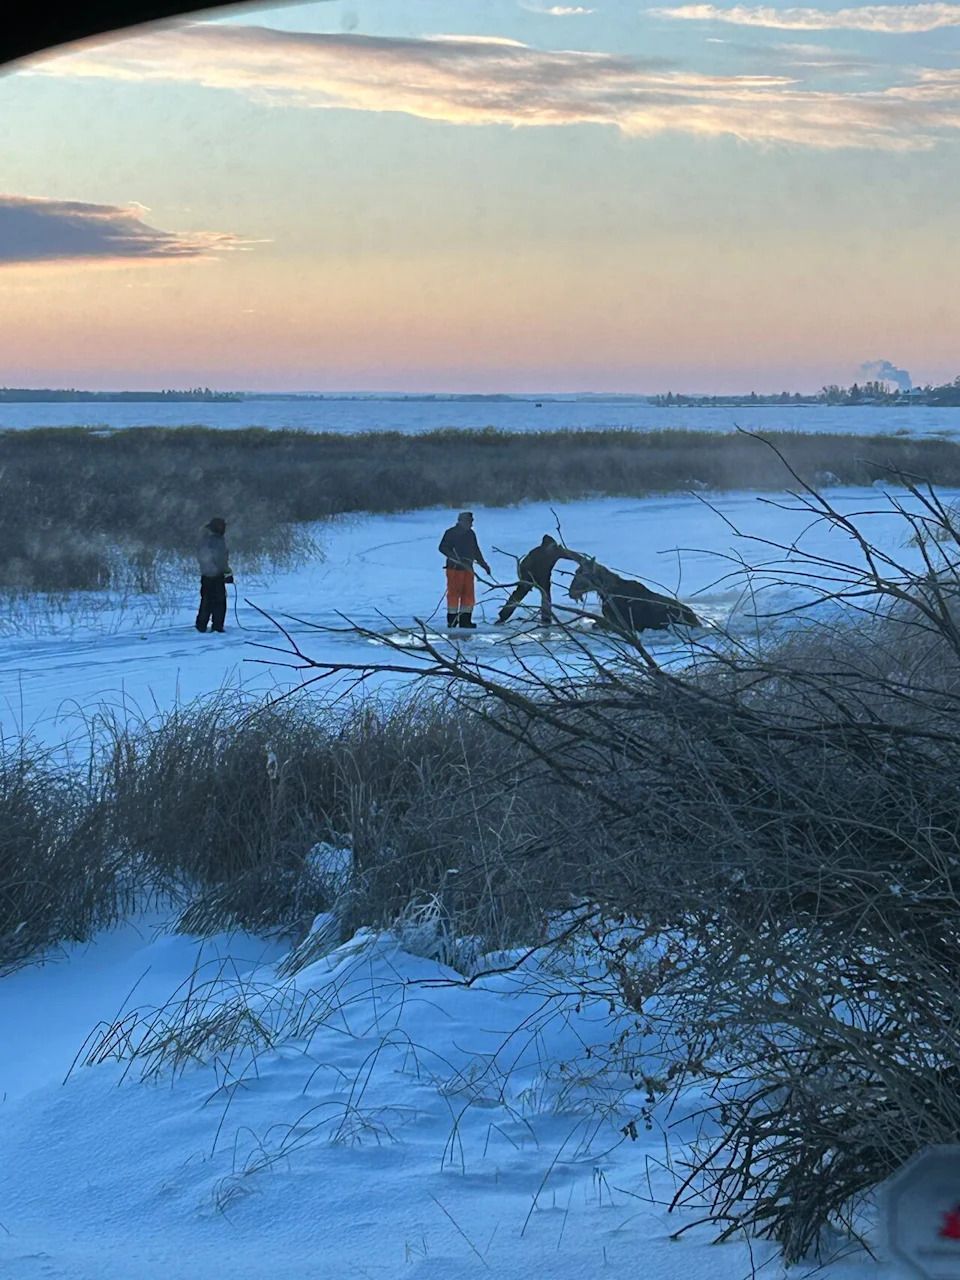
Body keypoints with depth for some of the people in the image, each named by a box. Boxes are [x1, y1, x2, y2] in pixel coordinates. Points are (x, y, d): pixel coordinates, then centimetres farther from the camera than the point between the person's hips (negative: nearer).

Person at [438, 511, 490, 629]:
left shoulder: (470, 534, 17)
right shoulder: (451, 533, -4)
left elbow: (476, 551, 25)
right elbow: (442, 547, -10)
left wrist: (484, 564, 23)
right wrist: (454, 556, -23)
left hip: (468, 568, 7)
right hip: (454, 569, -7)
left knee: (468, 594, 3)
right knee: (454, 593, -5)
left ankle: (465, 620, 7)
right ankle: (452, 619, 1)